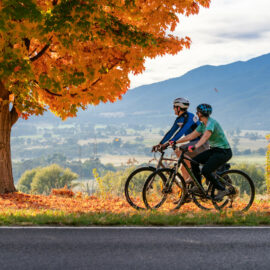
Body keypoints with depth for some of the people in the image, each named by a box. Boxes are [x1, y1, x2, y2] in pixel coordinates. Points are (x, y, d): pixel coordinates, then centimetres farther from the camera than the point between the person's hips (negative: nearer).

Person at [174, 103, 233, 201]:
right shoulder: (203, 124, 8)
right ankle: (198, 187, 8)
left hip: (224, 152, -9)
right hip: (214, 150, 9)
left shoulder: (211, 123, -20)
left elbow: (205, 137, -37)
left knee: (206, 170, -22)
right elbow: (191, 136, 11)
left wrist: (195, 146, -53)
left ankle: (222, 190, -7)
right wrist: (175, 142, 6)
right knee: (194, 161, -2)